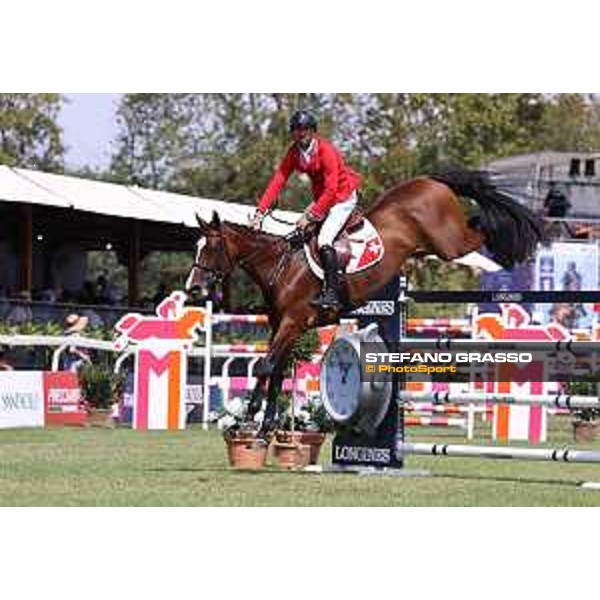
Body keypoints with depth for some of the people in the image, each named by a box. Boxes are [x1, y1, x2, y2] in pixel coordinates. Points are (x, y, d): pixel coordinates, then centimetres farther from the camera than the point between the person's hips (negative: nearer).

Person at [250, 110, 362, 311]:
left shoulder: (326, 150, -26)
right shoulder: (294, 153, -5)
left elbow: (331, 191, -29)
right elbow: (278, 181, -11)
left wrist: (311, 215, -34)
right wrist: (260, 212, -21)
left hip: (343, 197, -8)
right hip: (321, 198, 8)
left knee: (324, 240, -23)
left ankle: (332, 295, -23)